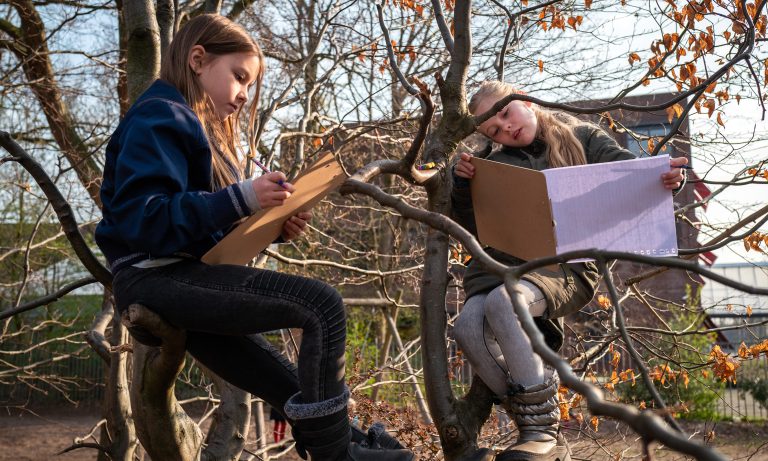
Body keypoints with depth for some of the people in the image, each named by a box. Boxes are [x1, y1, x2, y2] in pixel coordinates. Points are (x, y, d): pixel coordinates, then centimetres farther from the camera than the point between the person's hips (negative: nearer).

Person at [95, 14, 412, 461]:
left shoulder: (202, 129, 23)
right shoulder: (160, 118, -8)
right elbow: (143, 219, -22)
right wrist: (241, 198, -25)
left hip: (181, 280, 10)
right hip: (158, 279, -10)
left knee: (295, 392, 13)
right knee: (322, 303, -21)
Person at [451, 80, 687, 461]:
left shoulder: (581, 138, 11)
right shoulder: (498, 165, 18)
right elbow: (472, 227, 17)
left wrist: (666, 176, -20)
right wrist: (463, 186, -1)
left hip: (565, 263, -4)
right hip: (504, 262, 4)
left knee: (502, 302, -36)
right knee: (468, 326, -26)